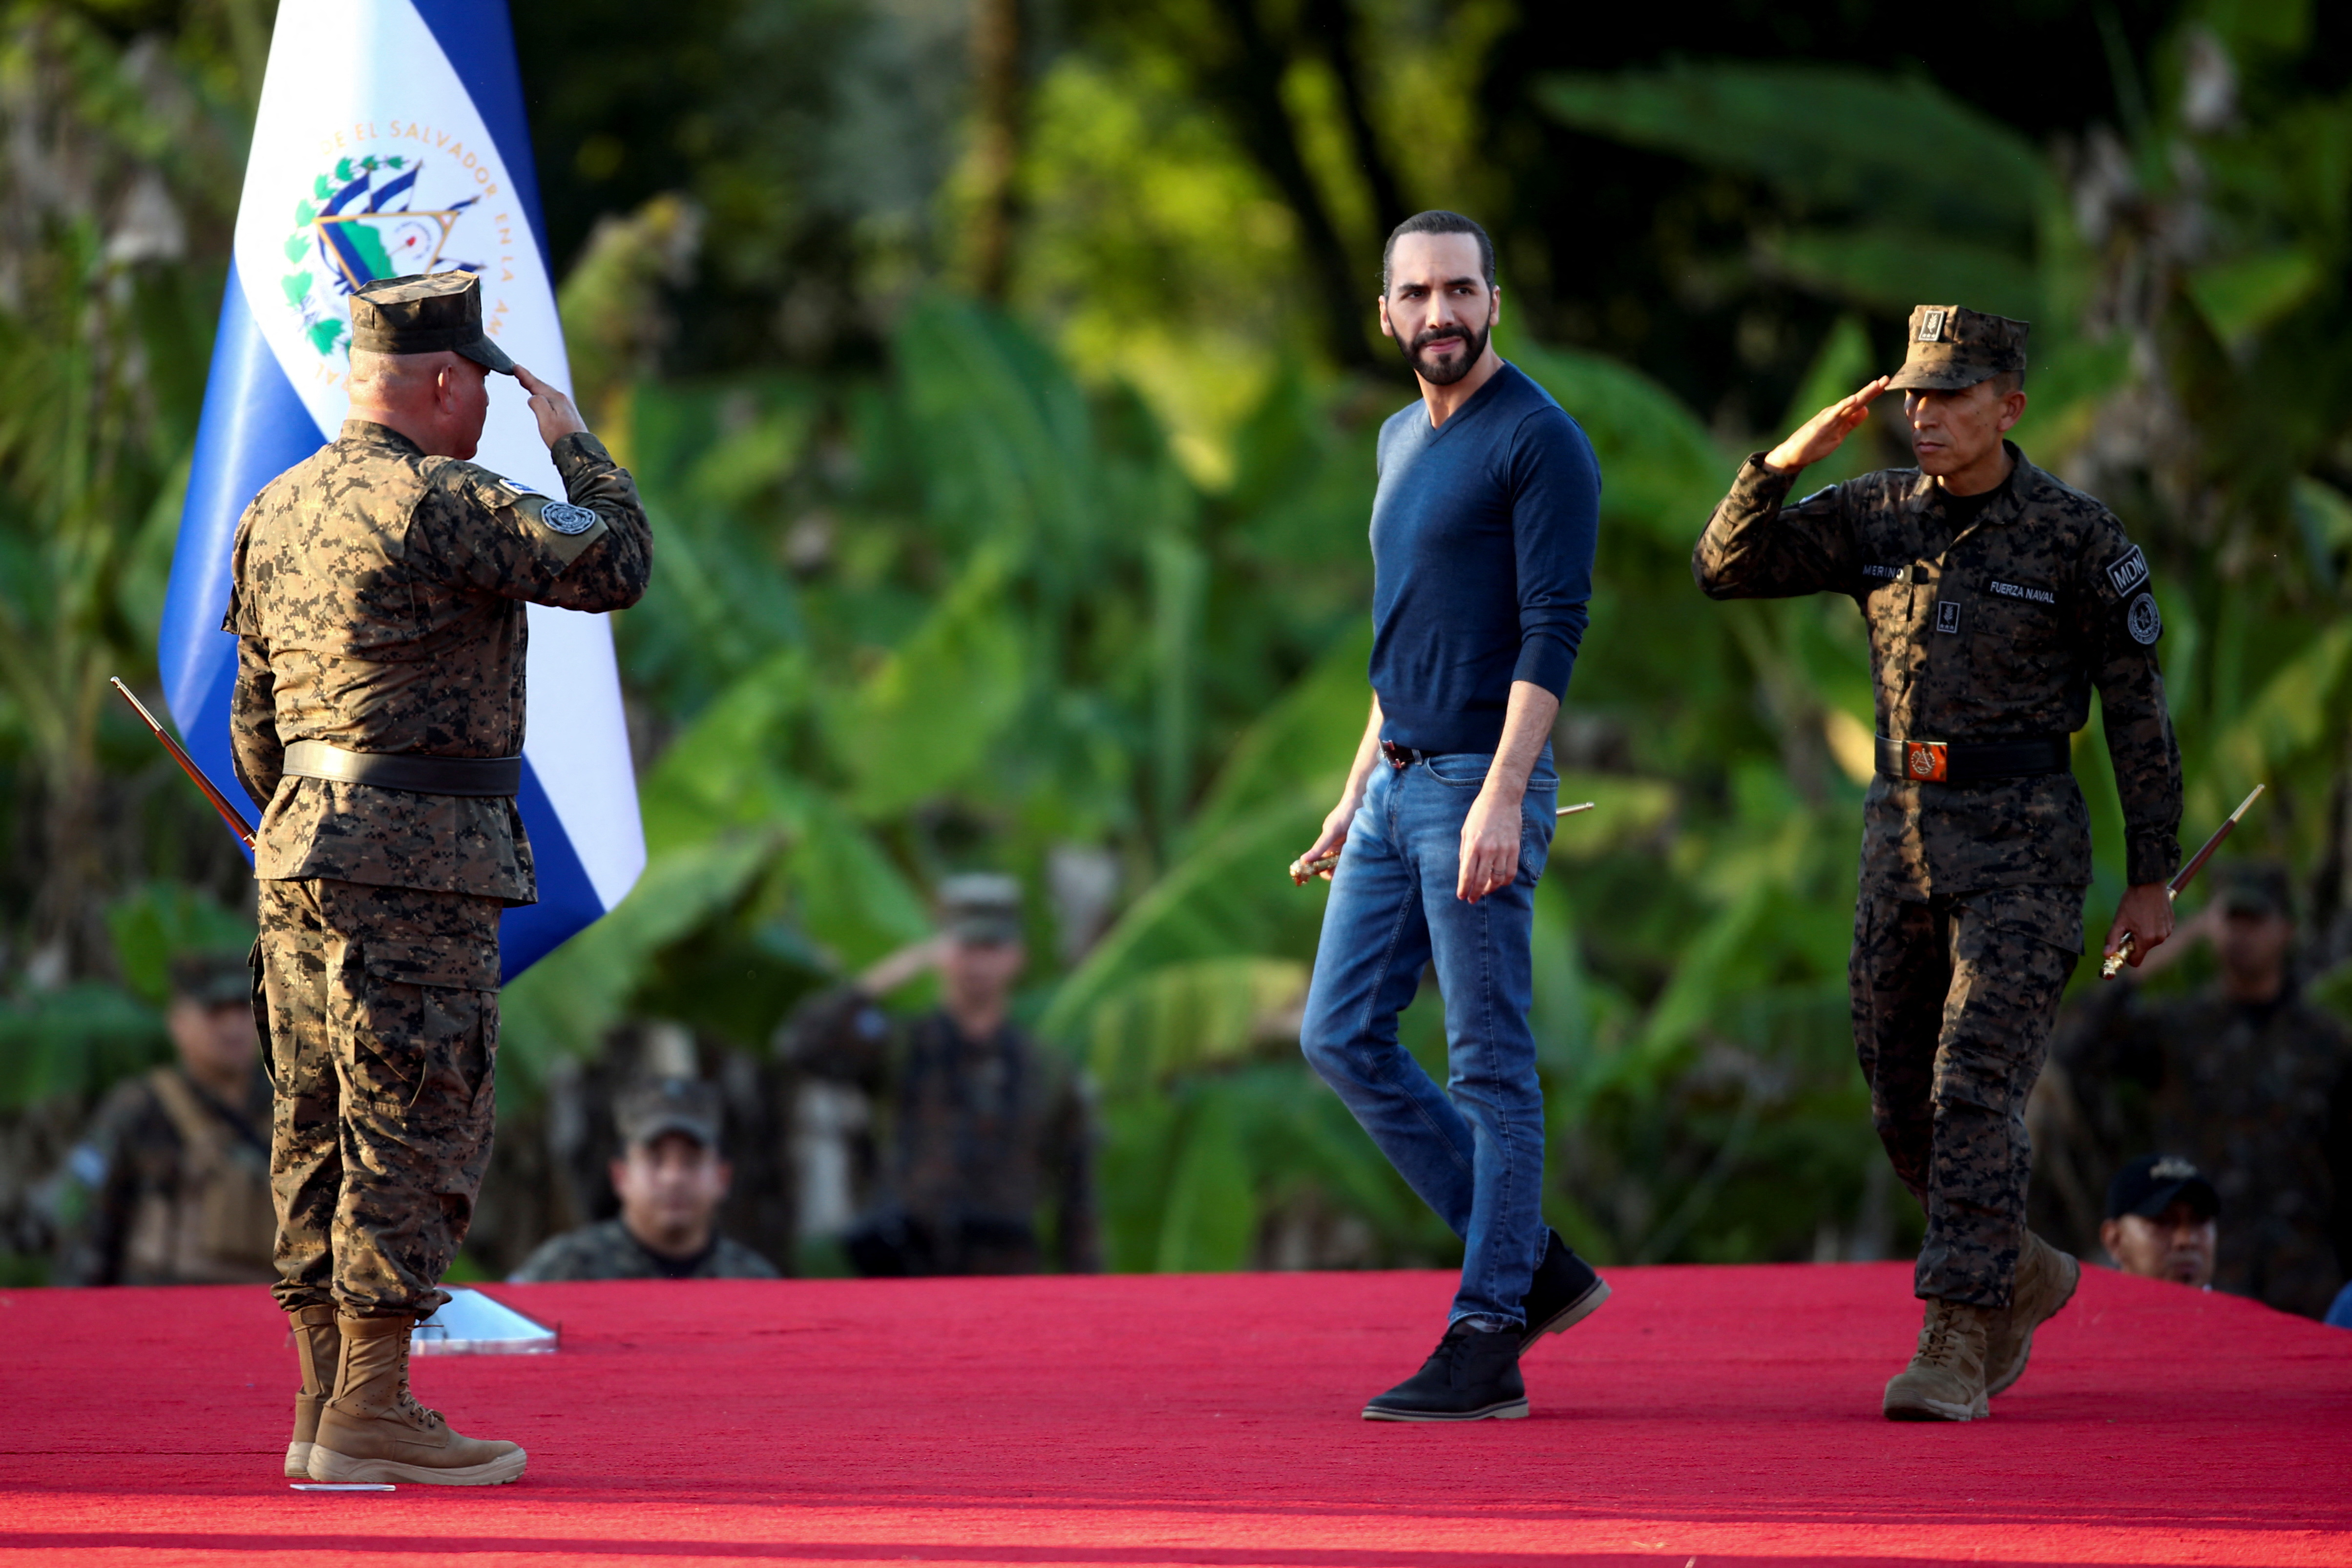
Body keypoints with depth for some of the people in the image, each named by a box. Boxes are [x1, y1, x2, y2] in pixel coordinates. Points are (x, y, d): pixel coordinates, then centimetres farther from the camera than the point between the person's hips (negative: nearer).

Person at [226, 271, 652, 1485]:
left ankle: (323, 1404, 13)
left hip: (304, 843, 9)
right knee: (414, 1132, -6)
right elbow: (614, 564, -16)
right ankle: (370, 1417, -7)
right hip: (415, 866, -9)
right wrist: (571, 442, -1)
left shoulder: (276, 511, 13)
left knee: (322, 1133, 10)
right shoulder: (437, 504, -13)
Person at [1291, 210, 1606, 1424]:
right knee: (1342, 1037, 7)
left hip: (1481, 787, -9)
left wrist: (1502, 796, -24)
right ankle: (1535, 1268, 13)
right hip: (1396, 784, 9)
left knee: (1490, 1067, -5)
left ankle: (1485, 1344, -2)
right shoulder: (1400, 442, 17)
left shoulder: (1539, 440, -10)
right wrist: (1357, 793, 22)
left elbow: (1554, 630, -17)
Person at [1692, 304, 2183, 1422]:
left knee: (1976, 1090, -16)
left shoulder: (2079, 537, -7)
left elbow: (2138, 712, -3)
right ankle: (2021, 1276, 33)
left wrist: (2152, 881, -3)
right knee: (1905, 1107, 10)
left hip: (2025, 846, -5)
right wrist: (1796, 454, -15)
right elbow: (1725, 566, -1)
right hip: (1903, 837, 5)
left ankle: (1955, 1351, -15)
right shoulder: (1877, 515, 5)